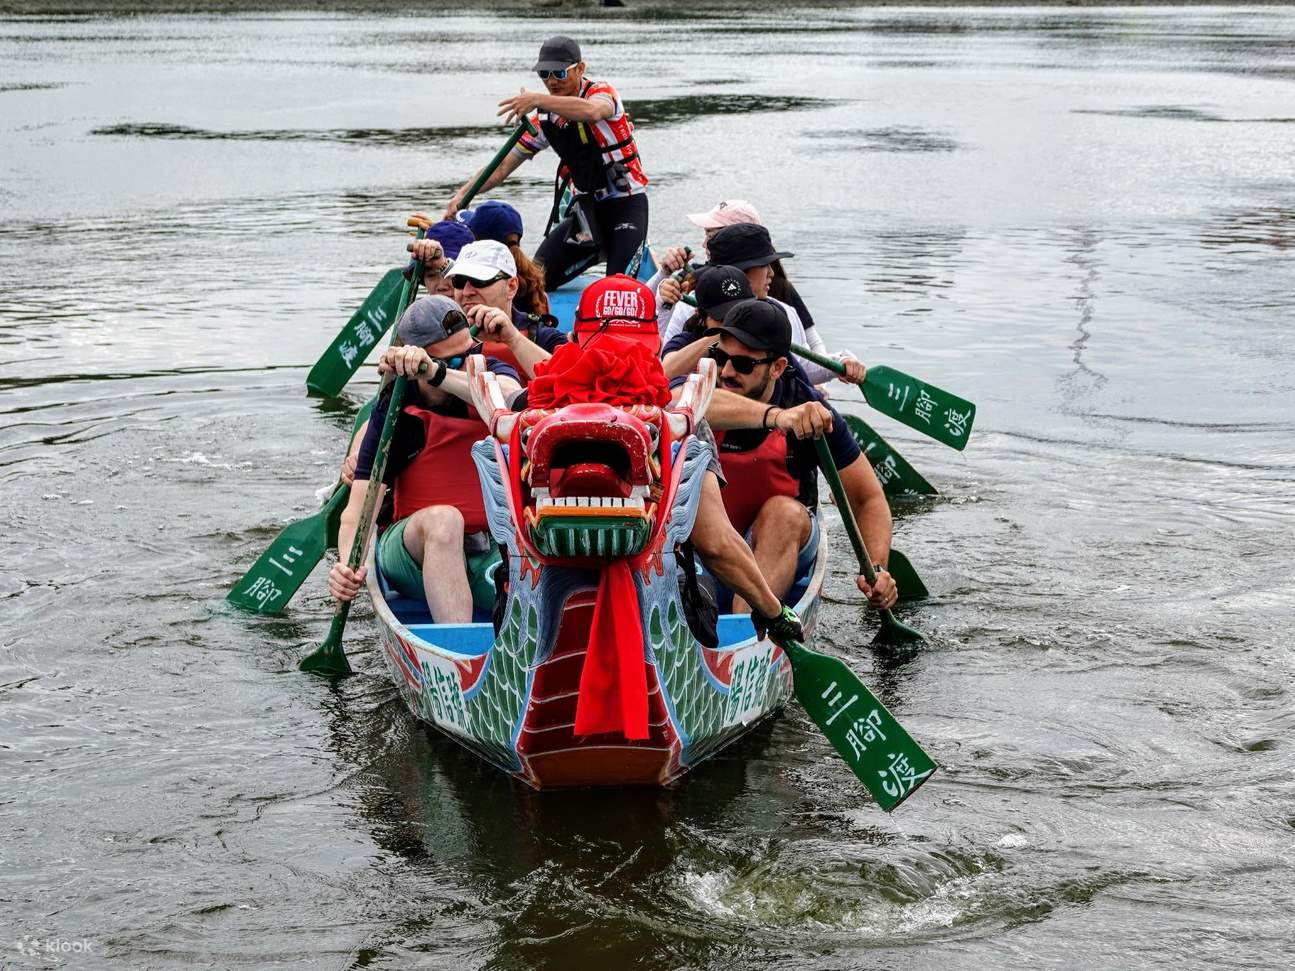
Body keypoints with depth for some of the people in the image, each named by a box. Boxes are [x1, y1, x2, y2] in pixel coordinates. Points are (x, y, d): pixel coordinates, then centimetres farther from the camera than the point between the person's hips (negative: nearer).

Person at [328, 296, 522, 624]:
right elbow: (360, 505, -12)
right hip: (415, 551, -2)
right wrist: (350, 564, -33)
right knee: (442, 518, -37)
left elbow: (511, 399, -25)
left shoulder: (490, 371, 2)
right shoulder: (394, 413, -5)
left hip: (492, 550, 2)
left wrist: (437, 373, -39)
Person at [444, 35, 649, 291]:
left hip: (627, 202, -6)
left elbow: (592, 111, -38)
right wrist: (462, 194, -9)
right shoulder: (544, 120, 5)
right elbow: (502, 167, 5)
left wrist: (537, 100, -45)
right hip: (587, 208, 6)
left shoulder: (601, 91, -10)